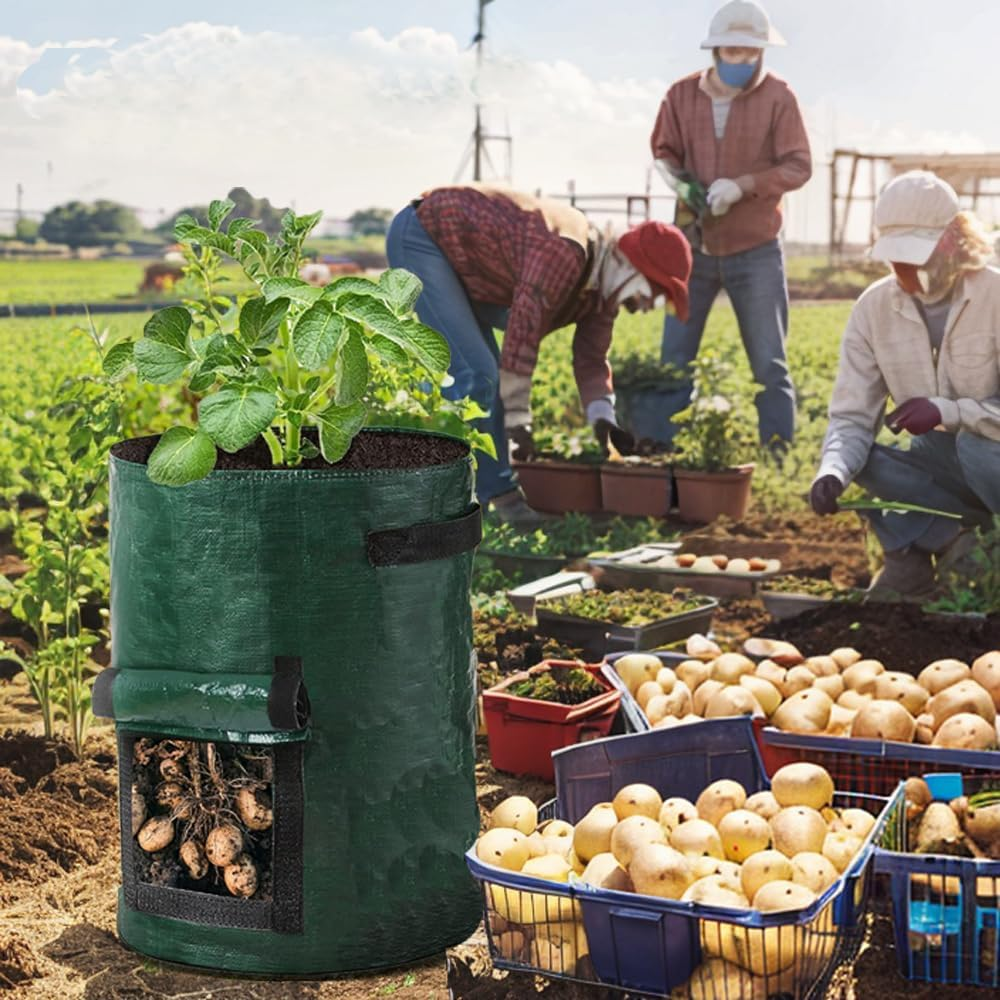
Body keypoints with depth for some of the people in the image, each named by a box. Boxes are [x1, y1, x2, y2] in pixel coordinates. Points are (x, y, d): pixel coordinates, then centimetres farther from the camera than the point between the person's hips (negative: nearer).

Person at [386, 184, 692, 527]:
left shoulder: (601, 287, 0)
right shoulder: (565, 253, -31)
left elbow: (591, 360, 7)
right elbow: (523, 333, -29)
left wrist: (603, 419, -7)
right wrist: (518, 420, -21)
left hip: (460, 260, 11)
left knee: (487, 373, 14)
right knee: (474, 374, -17)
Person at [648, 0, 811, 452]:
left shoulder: (777, 96, -6)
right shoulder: (682, 94, 1)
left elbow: (798, 166, -9)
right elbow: (663, 151, 11)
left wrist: (742, 185, -23)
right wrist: (675, 177, -12)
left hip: (755, 251, -2)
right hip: (693, 247, 2)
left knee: (768, 363, 4)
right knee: (674, 360, 5)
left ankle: (780, 454, 10)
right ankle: (655, 448, 12)